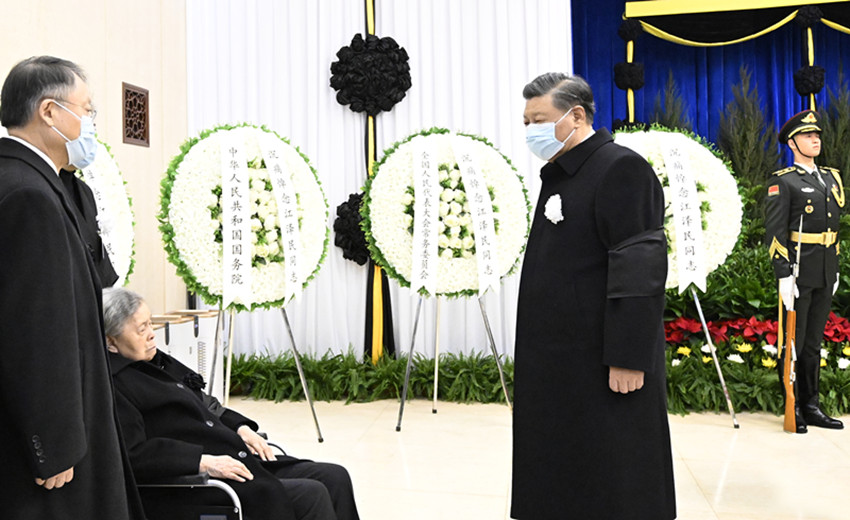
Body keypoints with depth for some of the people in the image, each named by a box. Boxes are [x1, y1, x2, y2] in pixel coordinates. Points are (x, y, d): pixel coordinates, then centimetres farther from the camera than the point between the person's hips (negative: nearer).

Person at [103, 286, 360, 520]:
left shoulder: (157, 361, 16)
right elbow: (133, 453, -23)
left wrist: (241, 427, 8)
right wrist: (203, 462, -26)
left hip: (238, 459, 9)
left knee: (335, 477, -1)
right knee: (310, 495, -21)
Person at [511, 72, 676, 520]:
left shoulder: (620, 169, -11)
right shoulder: (559, 175, 16)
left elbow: (640, 271, -18)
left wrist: (628, 359, -21)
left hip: (603, 364, -9)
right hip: (558, 364, 9)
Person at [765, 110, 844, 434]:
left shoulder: (831, 178, 15)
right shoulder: (782, 182, -7)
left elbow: (834, 228, 20)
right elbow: (775, 233, -13)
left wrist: (836, 271, 16)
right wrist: (783, 276, -19)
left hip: (825, 276, 7)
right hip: (798, 275, -7)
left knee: (814, 342, 12)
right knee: (793, 342, 0)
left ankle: (811, 407, 21)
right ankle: (792, 409, 10)